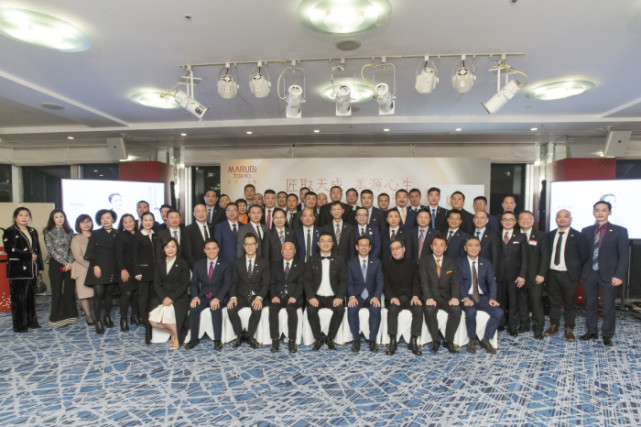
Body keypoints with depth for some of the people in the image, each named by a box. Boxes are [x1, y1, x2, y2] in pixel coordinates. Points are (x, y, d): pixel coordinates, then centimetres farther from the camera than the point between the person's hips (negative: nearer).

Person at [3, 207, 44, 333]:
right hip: (17, 270, -6)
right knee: (18, 298, -3)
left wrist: (40, 266, 14)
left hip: (31, 269, 6)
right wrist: (30, 256, -13)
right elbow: (11, 250, -14)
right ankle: (19, 325, 5)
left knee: (31, 296, 9)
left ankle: (31, 321, 18)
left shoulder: (33, 231, 17)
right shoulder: (9, 232, -2)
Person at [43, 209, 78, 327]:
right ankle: (58, 318, 11)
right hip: (55, 265, -2)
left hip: (69, 264, 2)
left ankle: (69, 316, 12)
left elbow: (72, 249, 6)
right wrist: (64, 263, -10)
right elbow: (51, 250, -5)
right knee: (57, 292, 1)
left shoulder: (69, 231, 9)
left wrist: (69, 262, -9)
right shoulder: (48, 232, 2)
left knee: (69, 290, 3)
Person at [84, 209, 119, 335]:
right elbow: (89, 252, 1)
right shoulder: (96, 234, 5)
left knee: (109, 293, 8)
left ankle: (107, 317, 22)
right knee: (98, 293, -9)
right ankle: (98, 322, -4)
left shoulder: (117, 235, 8)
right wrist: (95, 266, -9)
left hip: (112, 269, 2)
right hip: (98, 268, -2)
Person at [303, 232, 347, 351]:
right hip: (317, 296, 0)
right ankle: (318, 338, -7)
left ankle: (330, 338, -6)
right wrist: (311, 297, -13)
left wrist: (340, 297, -13)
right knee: (311, 310, -29)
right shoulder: (312, 260, 7)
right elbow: (307, 280, 2)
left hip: (333, 297, 0)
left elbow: (343, 280, 3)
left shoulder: (339, 260, 7)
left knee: (340, 309, -29)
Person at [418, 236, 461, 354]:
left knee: (456, 309, -29)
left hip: (446, 297, 2)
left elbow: (455, 282, 0)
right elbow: (424, 282, -8)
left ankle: (448, 341, -10)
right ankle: (435, 341, -13)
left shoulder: (452, 262, 11)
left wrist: (454, 298, -19)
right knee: (429, 310, -33)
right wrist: (429, 298, -25)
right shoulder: (424, 262, 5)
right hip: (431, 297, -2)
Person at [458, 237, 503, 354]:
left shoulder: (486, 263, 12)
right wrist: (465, 298, -21)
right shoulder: (460, 263, 4)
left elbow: (492, 282, 2)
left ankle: (485, 339, -4)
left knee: (499, 312, -23)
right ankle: (472, 340, -7)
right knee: (471, 312, -33)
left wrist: (492, 298, -15)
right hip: (467, 297, -3)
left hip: (483, 297, 3)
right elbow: (459, 283, -5)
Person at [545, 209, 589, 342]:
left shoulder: (578, 235, -4)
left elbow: (585, 255, -2)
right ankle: (554, 326, 24)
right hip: (552, 273, 4)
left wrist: (575, 267, -3)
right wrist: (547, 265, 4)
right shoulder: (550, 235, 8)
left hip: (569, 274, -3)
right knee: (553, 301, 12)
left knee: (570, 303, 5)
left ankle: (569, 330, 17)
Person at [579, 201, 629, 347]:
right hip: (589, 275, 3)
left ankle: (607, 335, 20)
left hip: (608, 276, -3)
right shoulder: (586, 231, 8)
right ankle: (591, 331, 26)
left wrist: (619, 275, -12)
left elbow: (624, 255, -4)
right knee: (590, 306, 12)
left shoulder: (620, 231, -1)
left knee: (608, 308, 4)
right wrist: (580, 271, 3)